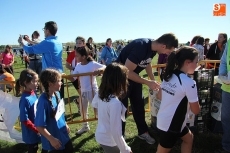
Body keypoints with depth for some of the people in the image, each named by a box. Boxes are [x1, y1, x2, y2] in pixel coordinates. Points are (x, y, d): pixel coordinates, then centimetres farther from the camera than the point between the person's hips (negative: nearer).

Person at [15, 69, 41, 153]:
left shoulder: (33, 93, -4)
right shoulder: (25, 99, -27)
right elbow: (24, 120, -24)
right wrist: (37, 130, -17)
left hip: (36, 130, 7)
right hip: (31, 133, -7)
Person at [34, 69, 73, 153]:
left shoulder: (57, 94, -6)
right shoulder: (43, 101, -29)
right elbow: (39, 126, -25)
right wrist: (51, 139, -19)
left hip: (63, 135, 8)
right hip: (54, 141, -7)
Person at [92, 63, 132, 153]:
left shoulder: (100, 94, -10)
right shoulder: (115, 103, -34)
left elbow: (94, 104, 15)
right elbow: (116, 132, -29)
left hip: (100, 135, 7)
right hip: (109, 140, -7)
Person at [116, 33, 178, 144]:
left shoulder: (152, 48, -7)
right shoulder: (140, 47, -33)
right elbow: (127, 71, -30)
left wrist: (153, 80, 9)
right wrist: (147, 82, -25)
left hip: (133, 75, 8)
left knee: (139, 105, 14)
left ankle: (143, 132, 30)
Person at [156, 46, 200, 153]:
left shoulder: (169, 75, -1)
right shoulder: (189, 83, -24)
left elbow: (160, 96, 11)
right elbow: (196, 110, -15)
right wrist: (191, 101, 3)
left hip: (163, 119, 9)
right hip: (171, 125, -9)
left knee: (189, 138, 29)